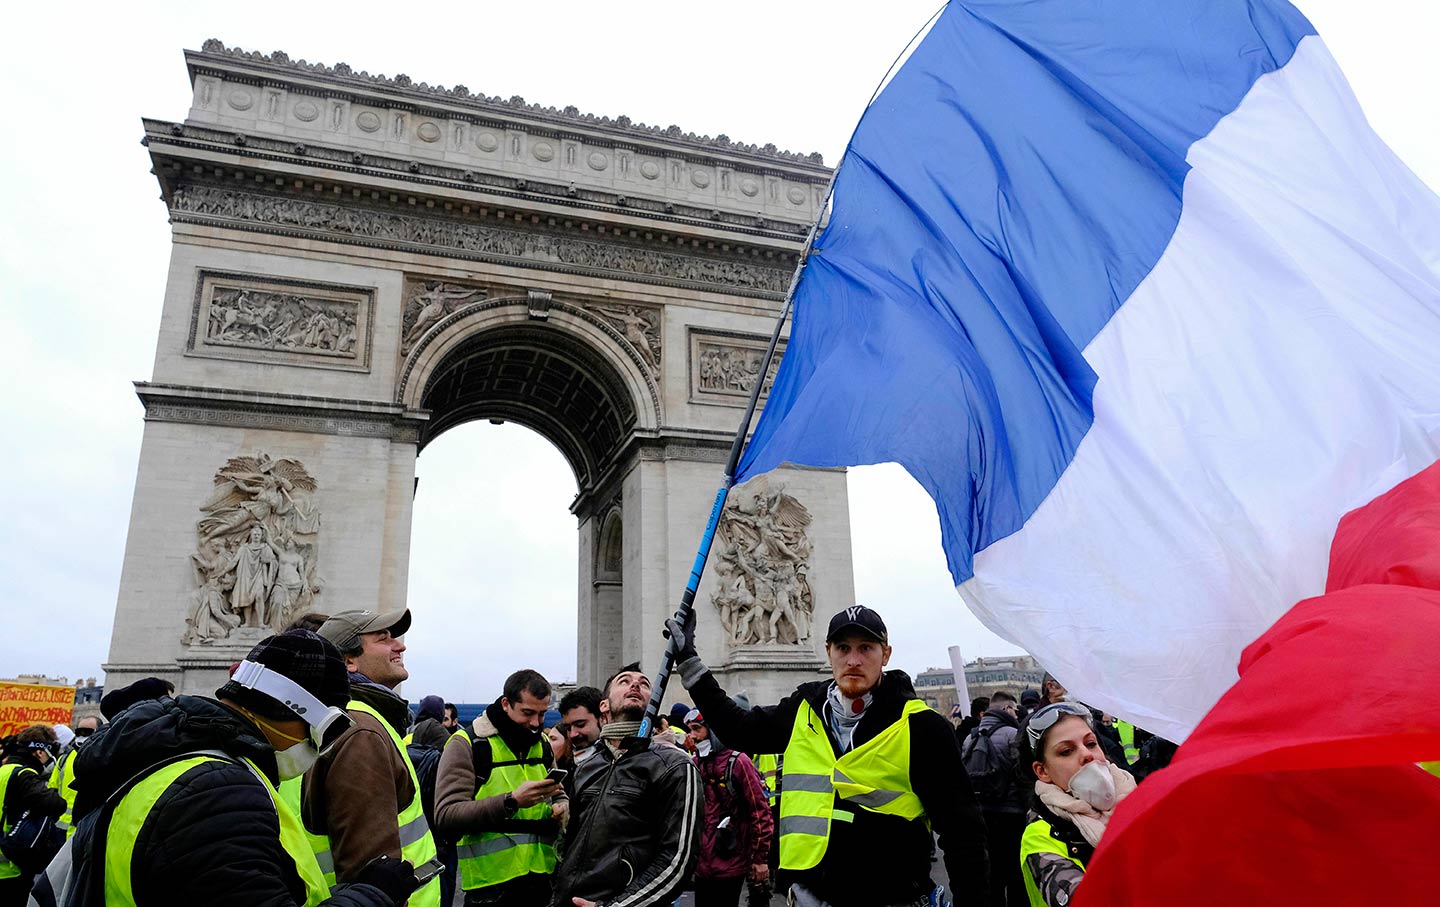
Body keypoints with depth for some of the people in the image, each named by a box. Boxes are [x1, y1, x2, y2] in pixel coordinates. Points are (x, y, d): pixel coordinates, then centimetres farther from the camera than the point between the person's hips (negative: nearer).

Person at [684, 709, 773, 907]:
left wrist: (761, 858, -11)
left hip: (730, 864, -6)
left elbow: (760, 810, -11)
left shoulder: (737, 761, -10)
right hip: (702, 863, 6)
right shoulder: (695, 763, 9)